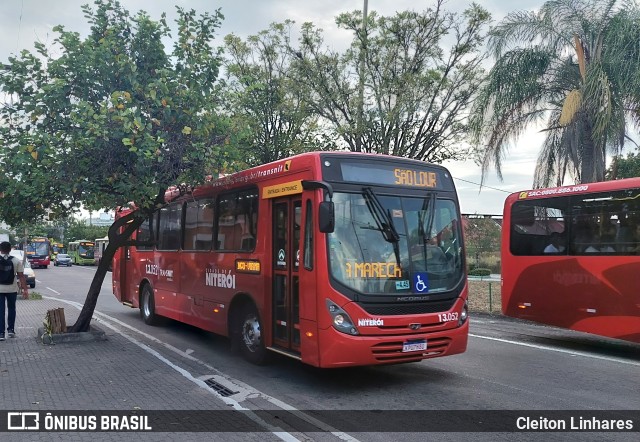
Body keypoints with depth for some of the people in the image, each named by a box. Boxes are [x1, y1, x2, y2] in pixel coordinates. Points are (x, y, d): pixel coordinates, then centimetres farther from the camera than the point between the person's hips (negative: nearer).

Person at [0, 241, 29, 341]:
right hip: (12, 290, 1)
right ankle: (11, 329, 18)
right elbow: (21, 276, -5)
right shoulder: (16, 261, -5)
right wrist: (25, 289, -2)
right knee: (11, 308, 18)